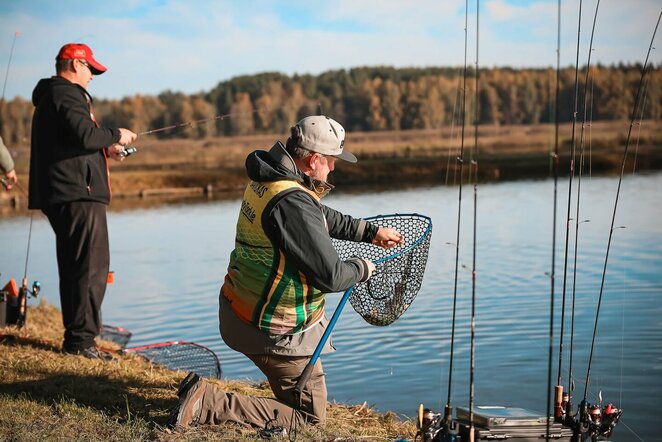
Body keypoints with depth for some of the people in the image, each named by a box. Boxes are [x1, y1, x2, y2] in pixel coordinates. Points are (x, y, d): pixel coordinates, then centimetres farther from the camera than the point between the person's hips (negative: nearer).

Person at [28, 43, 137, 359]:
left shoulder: (51, 95, 24)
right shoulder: (67, 94, -10)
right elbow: (85, 134, -23)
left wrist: (105, 149, 20)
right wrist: (115, 135, -6)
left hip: (63, 195, 11)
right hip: (78, 194, -11)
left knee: (75, 267, 14)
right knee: (91, 266, -9)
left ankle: (76, 336, 20)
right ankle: (80, 338, -8)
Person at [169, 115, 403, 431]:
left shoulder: (268, 179, 3)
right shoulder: (294, 204, -28)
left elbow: (323, 218, 20)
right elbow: (330, 277, -24)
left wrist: (370, 232, 22)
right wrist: (362, 269, -4)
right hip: (273, 333, -10)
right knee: (311, 416, 4)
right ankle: (207, 403, -7)